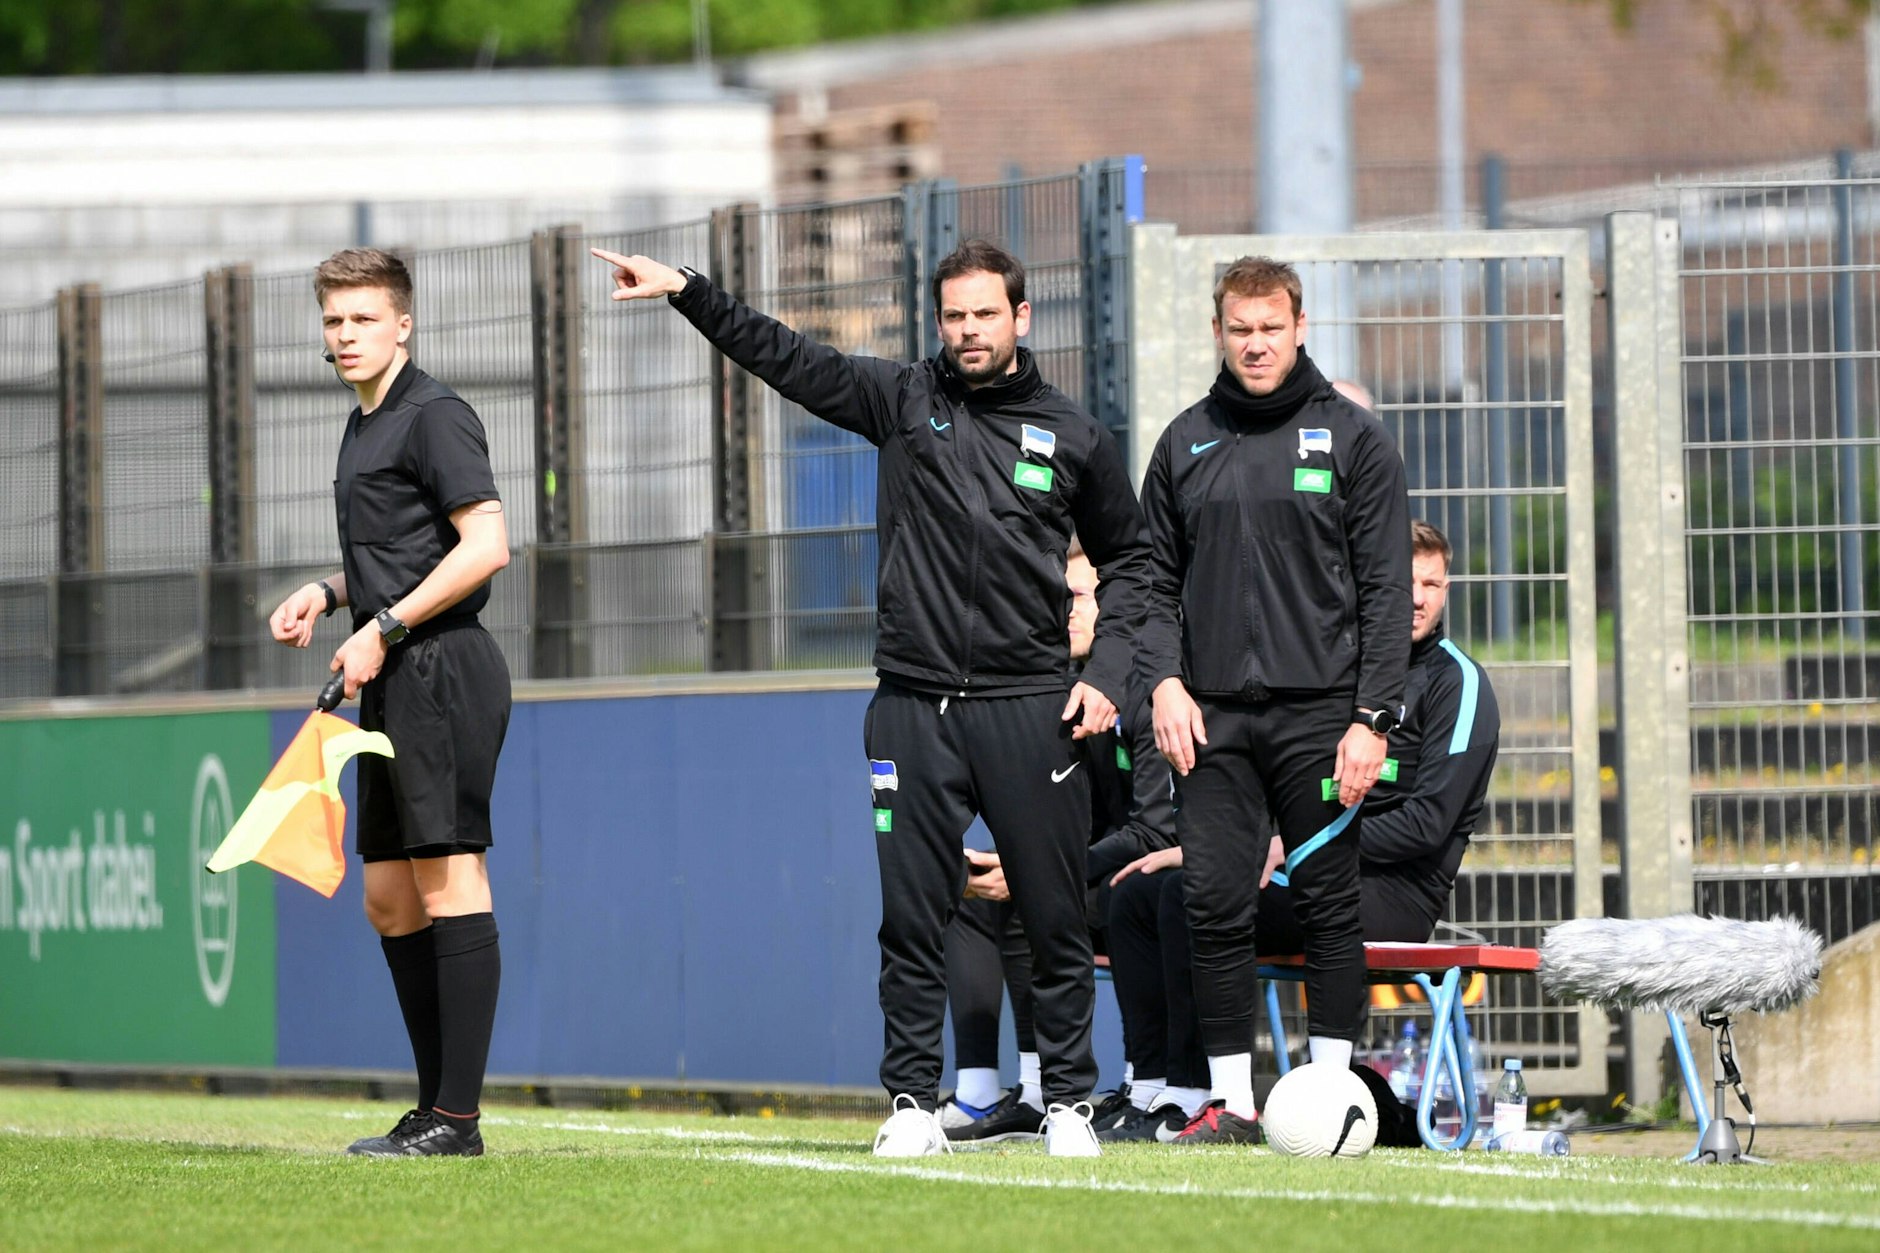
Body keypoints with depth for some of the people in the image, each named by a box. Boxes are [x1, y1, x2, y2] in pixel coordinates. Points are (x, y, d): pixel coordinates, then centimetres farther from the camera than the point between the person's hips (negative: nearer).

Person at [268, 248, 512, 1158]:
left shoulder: (434, 417, -10)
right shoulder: (365, 426, 20)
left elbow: (486, 545, -19)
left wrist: (385, 627, -18)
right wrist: (329, 593, 14)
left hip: (441, 669, -11)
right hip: (393, 683, 11)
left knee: (449, 885, -11)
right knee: (388, 897, 11)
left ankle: (457, 1118, -12)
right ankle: (435, 1108, 16)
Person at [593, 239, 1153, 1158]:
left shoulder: (1072, 438, 7)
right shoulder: (902, 399, 7)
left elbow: (1127, 560, 17)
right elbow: (783, 358, 2)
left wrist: (1106, 674, 5)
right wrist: (688, 291, -8)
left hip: (1028, 709, 0)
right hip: (913, 709, 1)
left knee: (1055, 922, 1)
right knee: (912, 918, -1)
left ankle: (1068, 1104, 10)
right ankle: (914, 1105, 5)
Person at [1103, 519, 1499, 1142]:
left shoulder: (1456, 683, -5)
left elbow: (1425, 823, -14)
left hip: (1396, 895, -8)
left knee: (1192, 894, -26)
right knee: (1136, 893, 0)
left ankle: (1190, 1101, -26)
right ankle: (1157, 1091, -11)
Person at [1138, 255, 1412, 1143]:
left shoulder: (1352, 438, 3)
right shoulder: (1185, 443, 12)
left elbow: (1387, 590, -1)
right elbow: (1157, 580, 15)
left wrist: (1373, 718, -9)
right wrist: (1164, 679, -2)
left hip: (1319, 710, -2)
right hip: (1212, 716, 2)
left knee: (1328, 902, -1)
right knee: (1215, 904, -3)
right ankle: (1230, 1099, 2)